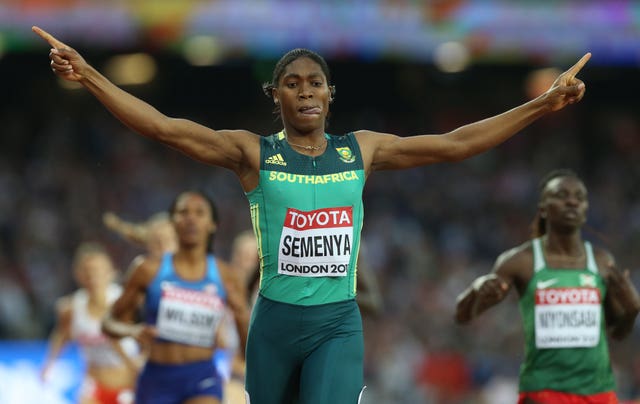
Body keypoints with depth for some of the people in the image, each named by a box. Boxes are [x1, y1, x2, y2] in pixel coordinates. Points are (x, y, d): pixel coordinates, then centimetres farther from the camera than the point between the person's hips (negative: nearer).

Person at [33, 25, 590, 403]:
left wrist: (543, 105, 4)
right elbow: (163, 127, -9)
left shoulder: (361, 150, 7)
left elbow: (455, 144, 8)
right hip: (276, 322, 0)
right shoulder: (253, 153, -1)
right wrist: (88, 75, -19)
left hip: (338, 325, 0)